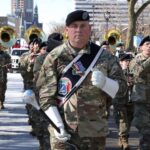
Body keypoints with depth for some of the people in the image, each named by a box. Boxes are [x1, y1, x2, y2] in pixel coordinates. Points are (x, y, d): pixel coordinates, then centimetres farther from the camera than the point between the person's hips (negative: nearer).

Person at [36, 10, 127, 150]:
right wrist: (58, 125, -14)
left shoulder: (104, 56, 3)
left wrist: (104, 82, -19)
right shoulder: (55, 57, -2)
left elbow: (121, 87, 4)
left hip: (95, 131, 2)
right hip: (63, 130, -2)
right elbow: (46, 95, -3)